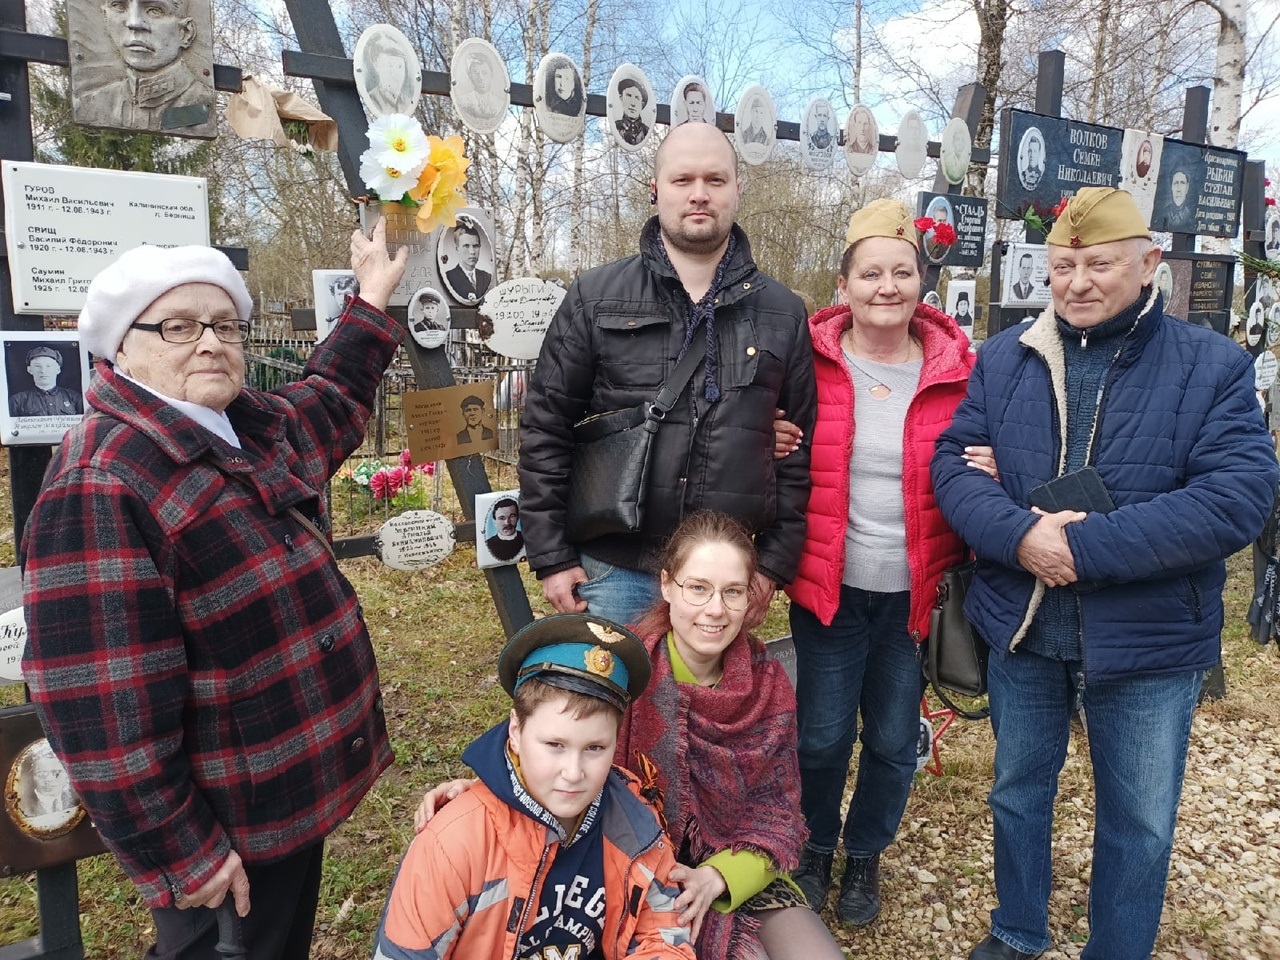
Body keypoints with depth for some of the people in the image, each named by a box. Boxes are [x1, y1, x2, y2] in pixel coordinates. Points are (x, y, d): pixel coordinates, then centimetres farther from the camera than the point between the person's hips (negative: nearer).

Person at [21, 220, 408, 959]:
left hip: (300, 782, 9)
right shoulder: (102, 487, -24)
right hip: (225, 834, -8)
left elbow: (329, 404, 25)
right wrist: (177, 853, -20)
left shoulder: (255, 430, 2)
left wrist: (372, 302, 24)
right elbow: (105, 709, -26)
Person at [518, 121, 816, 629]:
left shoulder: (783, 313, 6)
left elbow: (802, 447, 8)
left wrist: (775, 563, 3)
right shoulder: (595, 296, 1)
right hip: (613, 572, -1)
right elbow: (545, 427, 1)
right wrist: (552, 559, -3)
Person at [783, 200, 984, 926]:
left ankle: (866, 854, 42)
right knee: (822, 736, 10)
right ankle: (815, 846, 39)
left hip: (915, 592, 1)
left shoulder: (958, 369, -3)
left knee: (895, 741, 14)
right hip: (828, 586, -1)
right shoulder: (810, 361, -5)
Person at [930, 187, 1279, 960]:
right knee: (1018, 792, 21)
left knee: (1140, 824, 15)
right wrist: (1018, 535, -23)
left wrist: (1085, 546, -25)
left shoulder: (1213, 366, -7)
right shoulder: (1005, 358, 1)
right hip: (1021, 627, 3)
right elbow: (953, 462, -4)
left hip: (1151, 638, -2)